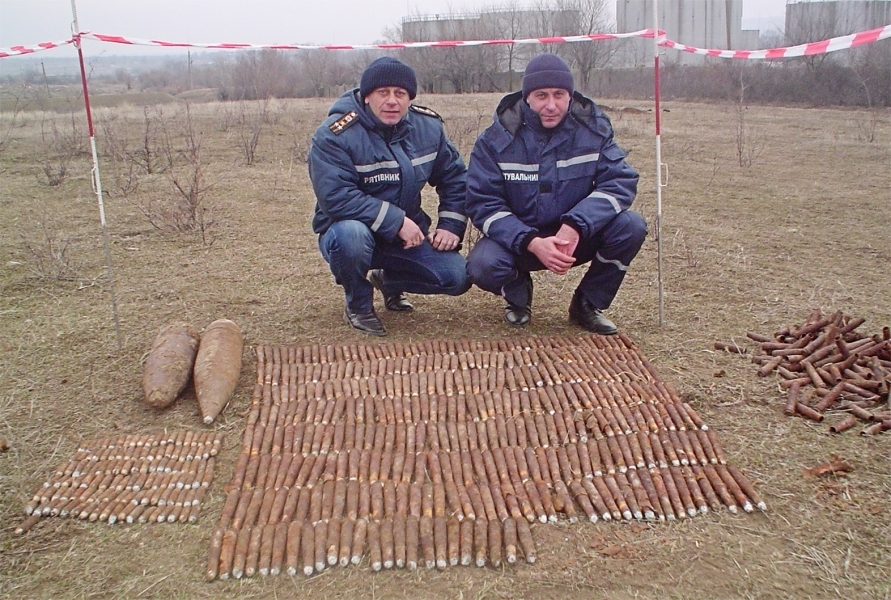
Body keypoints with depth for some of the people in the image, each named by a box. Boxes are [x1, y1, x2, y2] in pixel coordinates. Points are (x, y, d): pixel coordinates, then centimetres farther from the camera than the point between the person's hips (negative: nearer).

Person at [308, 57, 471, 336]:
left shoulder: (428, 126, -1)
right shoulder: (334, 135, -19)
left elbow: (454, 176, 11)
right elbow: (335, 197, -29)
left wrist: (451, 226, -2)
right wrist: (396, 221, -30)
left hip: (409, 234, 5)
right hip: (349, 228, -4)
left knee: (457, 278, -13)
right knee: (351, 234, -40)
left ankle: (389, 280, 19)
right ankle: (358, 307, -9)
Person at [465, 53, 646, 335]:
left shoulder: (593, 129, -9)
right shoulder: (497, 139, -13)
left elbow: (620, 181, -15)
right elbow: (483, 203, -16)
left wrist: (575, 226, -32)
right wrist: (532, 243, -31)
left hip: (576, 236, 2)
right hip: (517, 237, -2)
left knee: (631, 227, -24)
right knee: (483, 265, -32)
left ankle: (588, 304, 2)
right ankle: (518, 293, 8)